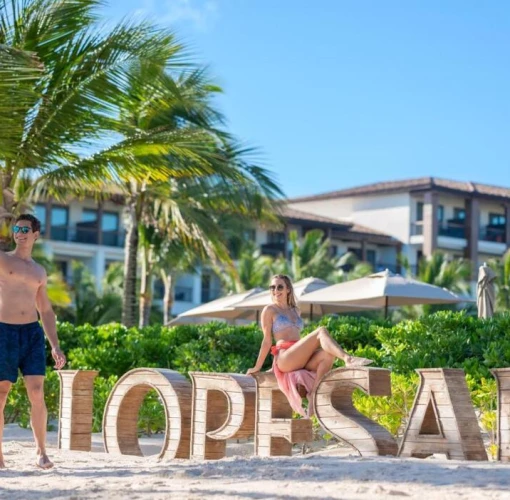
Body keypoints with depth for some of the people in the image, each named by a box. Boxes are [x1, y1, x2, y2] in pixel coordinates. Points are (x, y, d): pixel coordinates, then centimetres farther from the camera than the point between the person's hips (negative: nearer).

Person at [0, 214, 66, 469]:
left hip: (33, 334, 3)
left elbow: (46, 311, 20)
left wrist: (55, 346, 12)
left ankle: (41, 451, 3)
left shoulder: (39, 272, 17)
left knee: (37, 394, -7)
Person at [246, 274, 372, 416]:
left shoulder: (295, 310, 26)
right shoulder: (269, 310, 9)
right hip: (284, 359, -6)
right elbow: (267, 340, 7)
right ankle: (349, 359, -45)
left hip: (301, 360, 6)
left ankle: (313, 397, -33)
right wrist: (257, 367, 3)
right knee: (321, 331, -23)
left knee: (328, 354, -26)